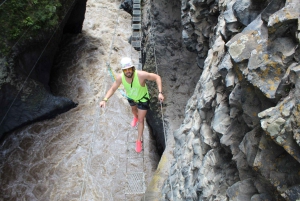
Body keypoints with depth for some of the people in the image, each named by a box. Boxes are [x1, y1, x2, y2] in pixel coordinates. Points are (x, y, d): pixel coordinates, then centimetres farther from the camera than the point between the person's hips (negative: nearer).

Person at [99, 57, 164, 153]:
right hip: (131, 97, 4)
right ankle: (135, 117, 75)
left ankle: (139, 141, 27)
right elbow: (112, 89, -17)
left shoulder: (141, 75, -42)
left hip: (143, 98, -3)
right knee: (133, 109, 35)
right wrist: (104, 100, -32)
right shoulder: (120, 77, -31)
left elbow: (157, 77, -30)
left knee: (141, 120, 4)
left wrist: (160, 93, -38)